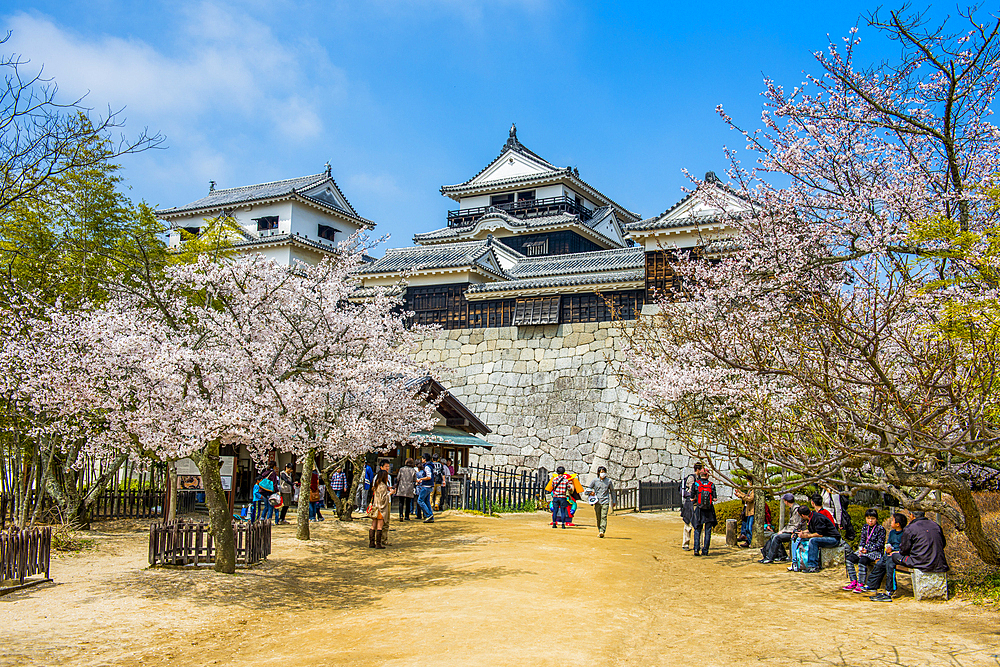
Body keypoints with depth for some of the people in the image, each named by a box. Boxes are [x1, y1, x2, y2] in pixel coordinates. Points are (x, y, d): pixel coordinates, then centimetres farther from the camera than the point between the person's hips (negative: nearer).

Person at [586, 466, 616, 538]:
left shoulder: (609, 481, 7)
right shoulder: (595, 481, 6)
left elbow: (612, 491, 17)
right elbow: (588, 488, 14)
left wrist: (614, 501, 19)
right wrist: (591, 492, -9)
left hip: (605, 502, -1)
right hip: (597, 502, 2)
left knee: (604, 517, -15)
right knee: (598, 518, 6)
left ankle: (602, 531, -24)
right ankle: (599, 530, 21)